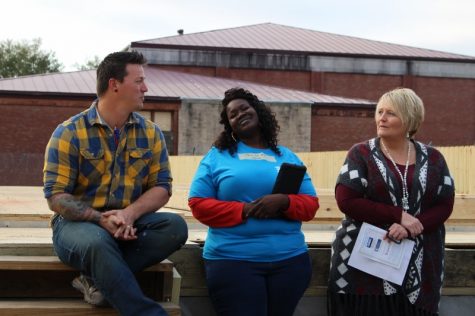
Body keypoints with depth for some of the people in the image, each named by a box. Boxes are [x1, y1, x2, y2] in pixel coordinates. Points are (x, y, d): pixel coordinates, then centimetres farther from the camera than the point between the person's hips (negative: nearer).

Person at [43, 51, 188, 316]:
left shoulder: (151, 133, 6)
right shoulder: (69, 133, -6)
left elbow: (161, 186, 1)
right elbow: (56, 196, -10)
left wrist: (129, 214, -19)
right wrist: (101, 219, -24)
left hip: (128, 224, 4)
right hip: (79, 223, -4)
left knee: (175, 226, -25)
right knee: (97, 242, -39)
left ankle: (99, 279, -25)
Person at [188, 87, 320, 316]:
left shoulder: (287, 157, 13)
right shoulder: (217, 155, 5)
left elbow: (310, 204, 9)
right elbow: (198, 204, -2)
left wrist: (284, 202, -14)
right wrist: (245, 211, -14)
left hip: (290, 260, 3)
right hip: (232, 260, -3)